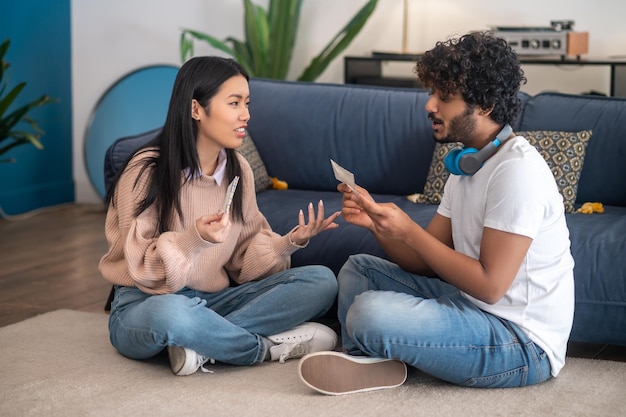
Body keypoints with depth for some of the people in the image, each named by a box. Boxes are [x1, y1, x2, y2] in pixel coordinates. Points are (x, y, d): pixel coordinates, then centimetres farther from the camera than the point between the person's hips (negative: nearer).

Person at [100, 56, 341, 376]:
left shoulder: (238, 169, 5)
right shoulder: (147, 171, -14)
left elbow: (247, 256, 5)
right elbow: (143, 269, -15)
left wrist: (289, 243, -15)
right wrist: (194, 239, -34)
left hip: (214, 300, 6)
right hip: (145, 304, -6)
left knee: (322, 280, -13)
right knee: (172, 312, -44)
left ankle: (204, 344, -25)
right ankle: (270, 348, -17)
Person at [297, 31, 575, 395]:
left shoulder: (517, 169, -20)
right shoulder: (468, 164, 10)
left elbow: (490, 285, -23)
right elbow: (427, 263, 8)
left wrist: (407, 230, -19)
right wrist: (376, 222, -9)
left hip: (523, 343, -10)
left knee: (370, 313, -27)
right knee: (358, 269, 14)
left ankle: (369, 357, 4)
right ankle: (366, 363, -4)